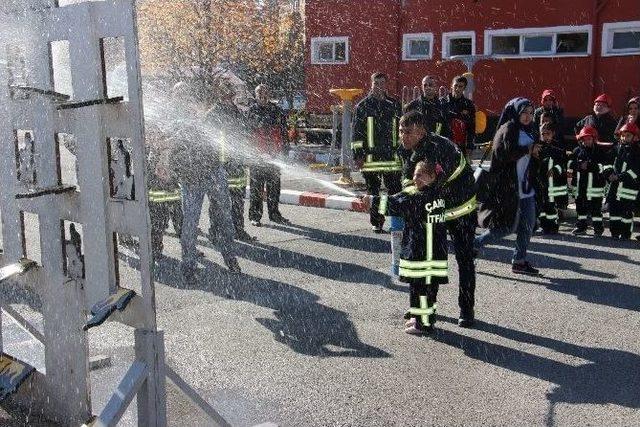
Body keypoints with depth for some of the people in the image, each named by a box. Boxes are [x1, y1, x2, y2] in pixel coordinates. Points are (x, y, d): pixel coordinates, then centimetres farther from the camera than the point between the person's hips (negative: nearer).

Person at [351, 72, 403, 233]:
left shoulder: (394, 105, 11)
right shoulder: (363, 106, 3)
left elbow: (401, 130, 18)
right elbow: (356, 132, 1)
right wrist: (358, 155, -6)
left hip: (392, 156, 2)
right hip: (370, 157, -1)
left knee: (396, 190, -2)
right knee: (373, 192, 6)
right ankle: (376, 222, 16)